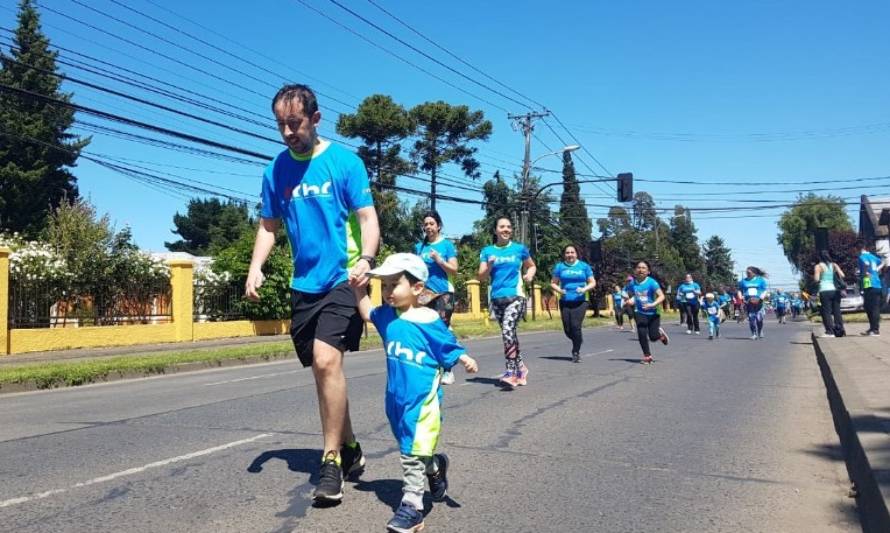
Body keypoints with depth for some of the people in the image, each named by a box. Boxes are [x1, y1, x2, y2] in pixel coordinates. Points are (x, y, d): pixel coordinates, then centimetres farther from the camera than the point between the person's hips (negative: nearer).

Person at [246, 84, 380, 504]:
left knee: (326, 359, -21)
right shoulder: (276, 169, 8)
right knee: (324, 369, 11)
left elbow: (368, 217, -6)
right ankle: (350, 449, 29)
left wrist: (366, 259, -24)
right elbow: (269, 226, 14)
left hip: (341, 279, -5)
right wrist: (256, 267, -2)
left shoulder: (344, 161, -4)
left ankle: (331, 462, -7)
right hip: (302, 285, 5)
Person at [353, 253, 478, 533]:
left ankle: (411, 507, 3)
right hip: (397, 397, 7)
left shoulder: (429, 321, -13)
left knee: (412, 455, -5)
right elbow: (366, 312, 23)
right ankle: (436, 467, 48)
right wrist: (358, 287, 12)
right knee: (411, 450, 21)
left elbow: (449, 347, -8)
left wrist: (466, 359, -25)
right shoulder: (387, 316, 4)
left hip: (423, 398, -7)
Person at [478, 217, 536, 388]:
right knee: (509, 334, 11)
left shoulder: (519, 249, 6)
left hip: (516, 296, -3)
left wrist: (529, 275, -1)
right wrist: (489, 266, -14)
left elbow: (532, 266, 21)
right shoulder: (487, 251, 8)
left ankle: (511, 372, -18)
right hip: (496, 299, 3)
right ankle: (521, 367, 28)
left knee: (508, 330, -22)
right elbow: (481, 277, 5)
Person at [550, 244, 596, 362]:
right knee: (567, 329, 2)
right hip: (565, 302, 2)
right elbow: (553, 283, 10)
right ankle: (578, 341, 36)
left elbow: (593, 283, 8)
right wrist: (559, 290, -11)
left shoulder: (584, 266, 7)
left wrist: (584, 289, -11)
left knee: (575, 326, -14)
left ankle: (576, 353, 2)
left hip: (580, 302, -2)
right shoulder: (559, 267, 8)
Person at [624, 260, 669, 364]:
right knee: (641, 334, -10)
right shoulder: (632, 283, -4)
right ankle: (647, 356, 10)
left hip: (653, 313, -3)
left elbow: (661, 296, -20)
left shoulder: (651, 282, -17)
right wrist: (630, 300, -10)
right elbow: (630, 295, 13)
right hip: (640, 313, 3)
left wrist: (653, 304, -35)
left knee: (653, 337, -1)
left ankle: (660, 334, 38)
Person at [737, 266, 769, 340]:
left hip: (758, 302, -1)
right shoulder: (743, 281, 13)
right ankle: (754, 334, -1)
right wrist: (740, 297, -3)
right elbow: (739, 290, 16)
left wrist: (761, 297, -11)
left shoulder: (761, 280, 8)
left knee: (759, 318, -6)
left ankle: (760, 332, 19)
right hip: (748, 303, 1)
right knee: (751, 318, -7)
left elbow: (766, 290, 5)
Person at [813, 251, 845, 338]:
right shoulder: (834, 265, 11)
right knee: (837, 311, 9)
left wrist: (814, 277, 12)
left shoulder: (818, 266, -1)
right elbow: (842, 275, 0)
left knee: (826, 312, -2)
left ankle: (830, 332, -7)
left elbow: (816, 279, -9)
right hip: (835, 290, 4)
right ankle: (839, 330, 9)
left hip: (825, 291, -4)